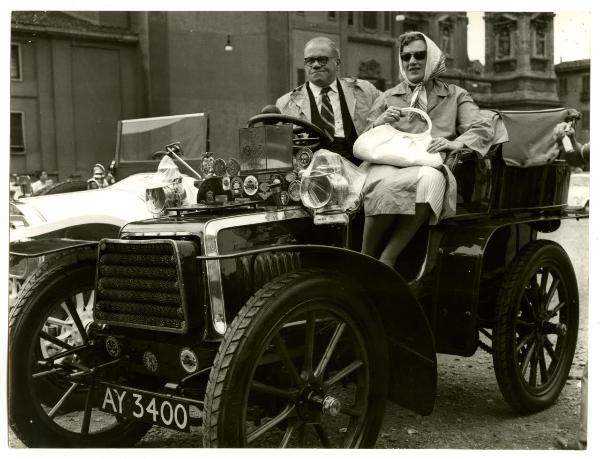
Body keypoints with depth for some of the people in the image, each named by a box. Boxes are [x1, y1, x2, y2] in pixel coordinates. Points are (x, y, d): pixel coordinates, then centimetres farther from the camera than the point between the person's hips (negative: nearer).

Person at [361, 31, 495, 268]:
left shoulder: (455, 96, 25)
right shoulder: (387, 98, 27)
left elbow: (484, 130, 10)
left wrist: (455, 143, -11)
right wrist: (379, 123, -1)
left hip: (431, 166, 0)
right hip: (391, 164, 1)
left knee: (430, 180, -39)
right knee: (386, 185, -38)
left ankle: (387, 258, -33)